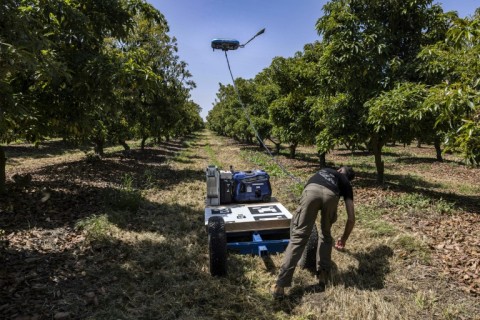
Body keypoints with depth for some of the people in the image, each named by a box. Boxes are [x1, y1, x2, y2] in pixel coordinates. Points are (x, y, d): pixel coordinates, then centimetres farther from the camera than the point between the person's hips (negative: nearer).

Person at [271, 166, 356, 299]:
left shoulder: (325, 170, 45)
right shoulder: (347, 184, 37)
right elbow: (351, 218, 33)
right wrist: (344, 239, 50)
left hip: (312, 190, 1)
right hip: (330, 195, 0)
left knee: (298, 236, 2)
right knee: (325, 235, 26)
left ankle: (280, 286, 0)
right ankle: (323, 276, 23)